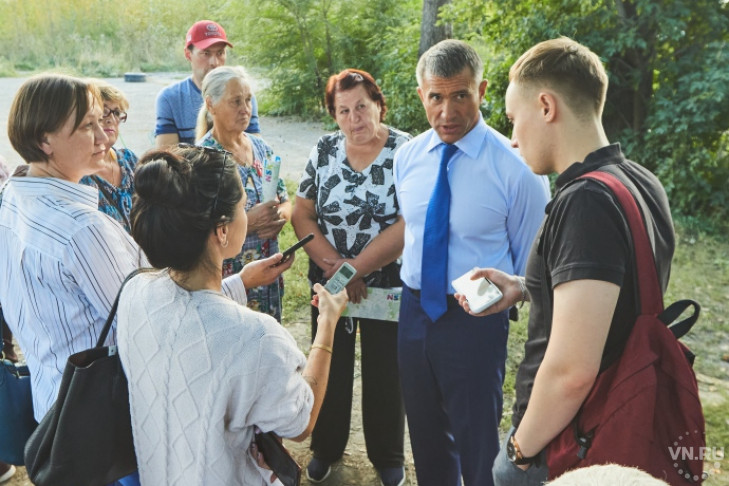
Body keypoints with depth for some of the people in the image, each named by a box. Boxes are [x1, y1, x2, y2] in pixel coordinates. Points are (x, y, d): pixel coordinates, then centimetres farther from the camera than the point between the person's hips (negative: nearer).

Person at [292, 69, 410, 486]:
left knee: (385, 372, 11)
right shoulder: (324, 151, -1)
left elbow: (410, 224, -18)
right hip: (329, 282, 3)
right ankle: (326, 448, 36)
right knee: (330, 368, 15)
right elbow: (302, 215, -2)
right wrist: (333, 264, -15)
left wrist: (356, 268, -19)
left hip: (387, 284, -2)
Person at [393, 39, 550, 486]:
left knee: (478, 449, 9)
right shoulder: (407, 157, -1)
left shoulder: (516, 167, -17)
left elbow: (531, 264, -9)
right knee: (427, 438, 23)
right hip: (415, 310, 5)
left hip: (477, 319, -5)